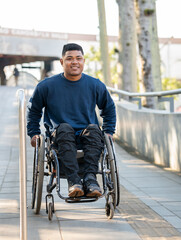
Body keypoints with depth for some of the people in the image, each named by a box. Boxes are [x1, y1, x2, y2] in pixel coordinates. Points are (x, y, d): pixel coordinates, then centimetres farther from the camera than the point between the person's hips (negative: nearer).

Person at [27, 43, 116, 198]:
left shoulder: (95, 85, 5)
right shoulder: (47, 86, 2)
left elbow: (109, 108, 22)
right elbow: (33, 110, 17)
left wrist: (109, 132, 12)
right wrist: (34, 133, 8)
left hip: (87, 138, 1)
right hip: (60, 137, -1)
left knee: (93, 129, -32)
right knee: (64, 128, -35)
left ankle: (90, 178, -41)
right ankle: (73, 180, -45)